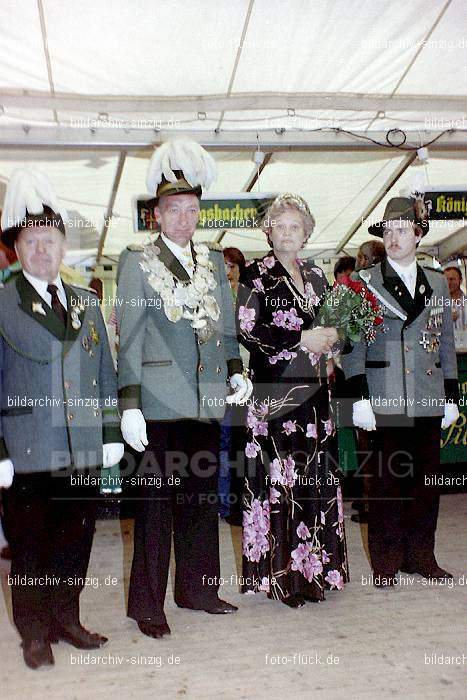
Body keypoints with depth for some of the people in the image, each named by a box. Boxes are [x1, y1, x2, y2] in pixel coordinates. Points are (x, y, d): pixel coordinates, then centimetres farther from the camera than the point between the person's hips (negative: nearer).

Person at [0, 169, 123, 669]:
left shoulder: (85, 303, 11)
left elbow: (106, 373, 13)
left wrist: (111, 433, 8)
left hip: (84, 449, 4)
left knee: (76, 540, 13)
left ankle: (66, 619, 31)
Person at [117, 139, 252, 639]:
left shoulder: (214, 261, 14)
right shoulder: (137, 261, 0)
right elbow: (129, 337, -5)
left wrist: (235, 371, 3)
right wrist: (129, 405, -11)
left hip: (208, 399, 5)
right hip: (159, 401, -5)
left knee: (202, 497, 13)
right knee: (156, 500, 2)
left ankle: (197, 589, 29)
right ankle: (147, 603, 17)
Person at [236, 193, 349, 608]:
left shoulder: (315, 277, 17)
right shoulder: (256, 274, -2)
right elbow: (247, 329, -11)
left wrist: (330, 337, 4)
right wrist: (300, 339, -13)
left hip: (313, 388, 6)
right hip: (274, 390, -6)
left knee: (316, 476, 7)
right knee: (279, 476, -5)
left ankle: (314, 564, 19)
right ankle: (282, 573, 5)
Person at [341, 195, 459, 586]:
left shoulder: (437, 283, 15)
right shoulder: (364, 282, 2)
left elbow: (446, 343, 17)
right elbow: (352, 344, -2)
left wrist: (451, 396, 12)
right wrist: (359, 397, -9)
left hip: (429, 400, 4)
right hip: (386, 400, -4)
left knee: (427, 479, 9)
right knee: (386, 481, 1)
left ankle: (421, 557, 23)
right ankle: (386, 562, 13)